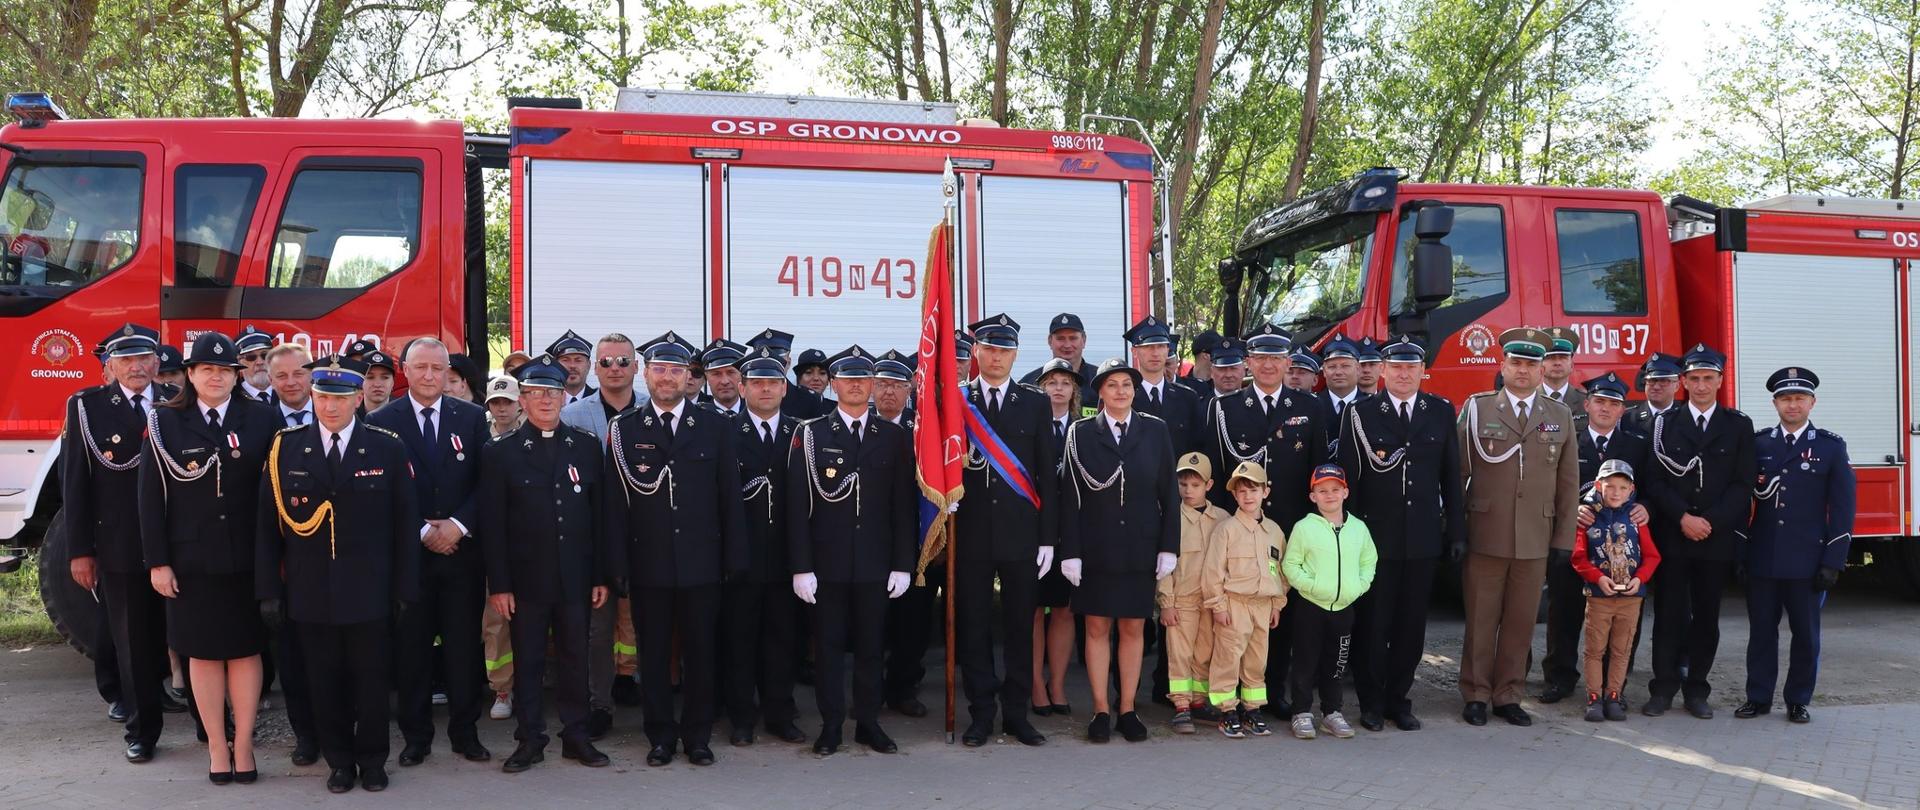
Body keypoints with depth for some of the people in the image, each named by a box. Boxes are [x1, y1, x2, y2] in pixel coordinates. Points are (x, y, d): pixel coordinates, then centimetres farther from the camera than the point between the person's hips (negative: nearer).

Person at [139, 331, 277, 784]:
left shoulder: (261, 419, 2)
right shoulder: (165, 423, 2)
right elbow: (151, 497, 0)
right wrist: (158, 562, -5)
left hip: (248, 559, 0)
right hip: (192, 560, 0)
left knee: (246, 650, 7)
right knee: (203, 653, 8)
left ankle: (243, 746, 17)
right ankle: (216, 747, 18)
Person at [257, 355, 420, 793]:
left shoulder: (388, 448, -3)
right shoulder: (286, 447, 1)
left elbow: (405, 524, -1)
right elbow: (267, 524, 3)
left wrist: (406, 589, -2)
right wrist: (268, 589, 0)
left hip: (370, 591, -1)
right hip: (311, 593, 1)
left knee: (372, 679, 9)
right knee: (326, 682, 10)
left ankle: (373, 760, 25)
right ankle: (339, 761, 26)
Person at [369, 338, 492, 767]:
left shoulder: (473, 417, 5)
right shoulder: (382, 422, 1)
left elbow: (485, 481, 2)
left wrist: (458, 525, -10)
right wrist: (423, 532, -10)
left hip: (462, 550, 1)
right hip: (407, 552, -1)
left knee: (464, 646, 5)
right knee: (410, 647, 4)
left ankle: (465, 731, 17)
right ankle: (416, 736, 16)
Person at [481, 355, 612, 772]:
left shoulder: (586, 446, 4)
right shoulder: (500, 452, -1)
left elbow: (598, 514, 5)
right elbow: (492, 524, -3)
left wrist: (601, 576, 2)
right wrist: (498, 584, -7)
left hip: (575, 577, 2)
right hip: (525, 578, -1)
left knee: (574, 659, 10)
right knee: (527, 661, 7)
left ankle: (576, 736, 21)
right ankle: (530, 740, 18)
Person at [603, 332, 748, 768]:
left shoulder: (715, 424, 3)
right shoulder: (625, 428, 3)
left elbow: (730, 496, 3)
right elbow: (614, 501, 1)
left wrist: (735, 559, -1)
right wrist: (617, 563, -5)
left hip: (701, 562, 0)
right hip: (647, 564, 0)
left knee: (701, 651, 7)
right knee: (653, 653, 8)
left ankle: (698, 735, 20)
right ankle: (661, 735, 21)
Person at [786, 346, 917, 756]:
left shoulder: (894, 437, 6)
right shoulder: (810, 435, 0)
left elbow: (904, 505, 5)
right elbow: (798, 505, -3)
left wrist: (903, 564, 0)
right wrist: (801, 567, -8)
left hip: (875, 564, 2)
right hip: (827, 563, -1)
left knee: (871, 645, 8)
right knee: (829, 645, 5)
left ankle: (869, 723, 20)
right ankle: (831, 726, 16)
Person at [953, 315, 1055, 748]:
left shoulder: (1035, 403, 6)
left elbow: (1047, 473, 4)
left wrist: (1047, 536, 0)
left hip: (1020, 533, 1)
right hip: (971, 533, 0)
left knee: (1021, 626, 7)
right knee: (973, 627, 5)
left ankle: (1017, 712, 18)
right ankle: (981, 713, 16)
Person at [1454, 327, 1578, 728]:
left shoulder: (1561, 415, 9)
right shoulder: (1476, 409, 2)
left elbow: (1568, 481, 10)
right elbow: (1457, 471, 0)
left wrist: (1564, 537, 6)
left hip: (1535, 540, 2)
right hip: (1485, 536, -2)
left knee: (1521, 622, 8)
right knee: (1481, 620, 4)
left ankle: (1507, 695, 20)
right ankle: (1476, 694, 15)